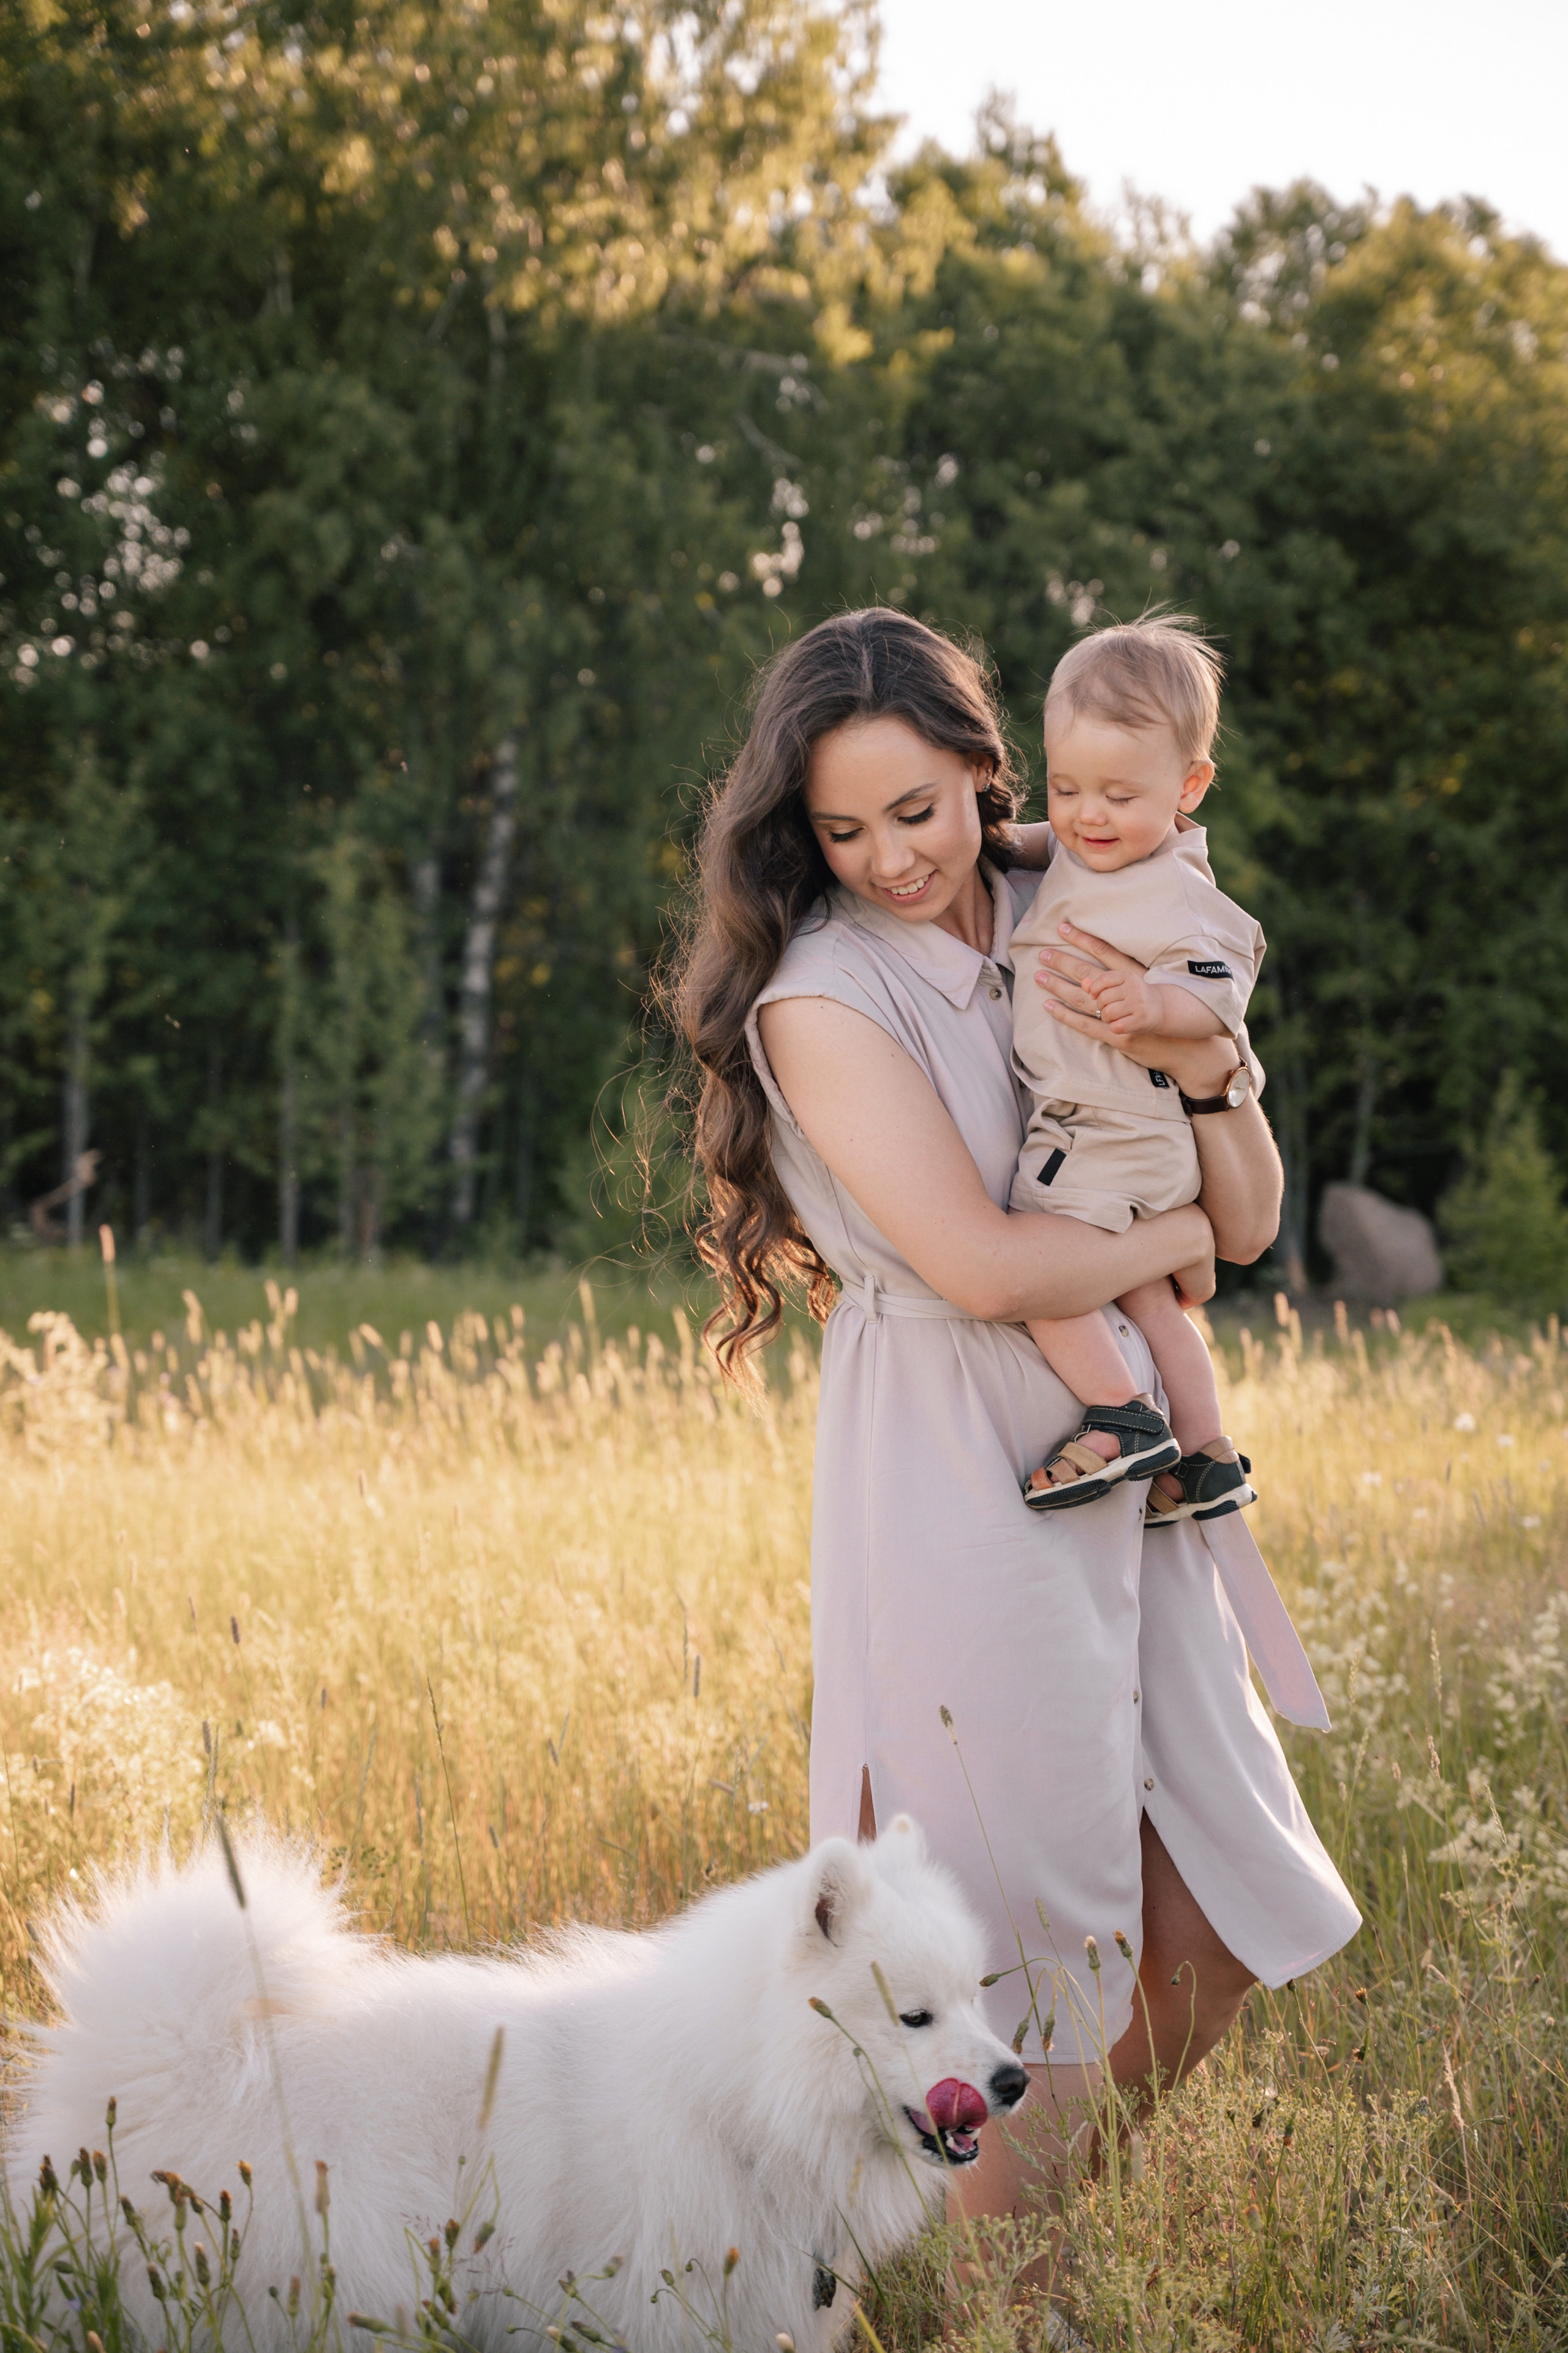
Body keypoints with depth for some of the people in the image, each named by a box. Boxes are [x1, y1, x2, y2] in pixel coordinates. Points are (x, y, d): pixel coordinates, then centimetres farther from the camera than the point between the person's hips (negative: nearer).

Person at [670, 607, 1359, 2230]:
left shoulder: (1072, 939, 9)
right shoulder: (823, 991, -11)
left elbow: (1252, 1221, 9)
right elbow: (985, 1265, -19)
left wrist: (1198, 1059, -9)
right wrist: (1170, 1237, -4)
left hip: (1118, 1467, 7)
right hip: (952, 1475, -6)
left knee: (1220, 1912, 11)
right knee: (1025, 1930, -1)